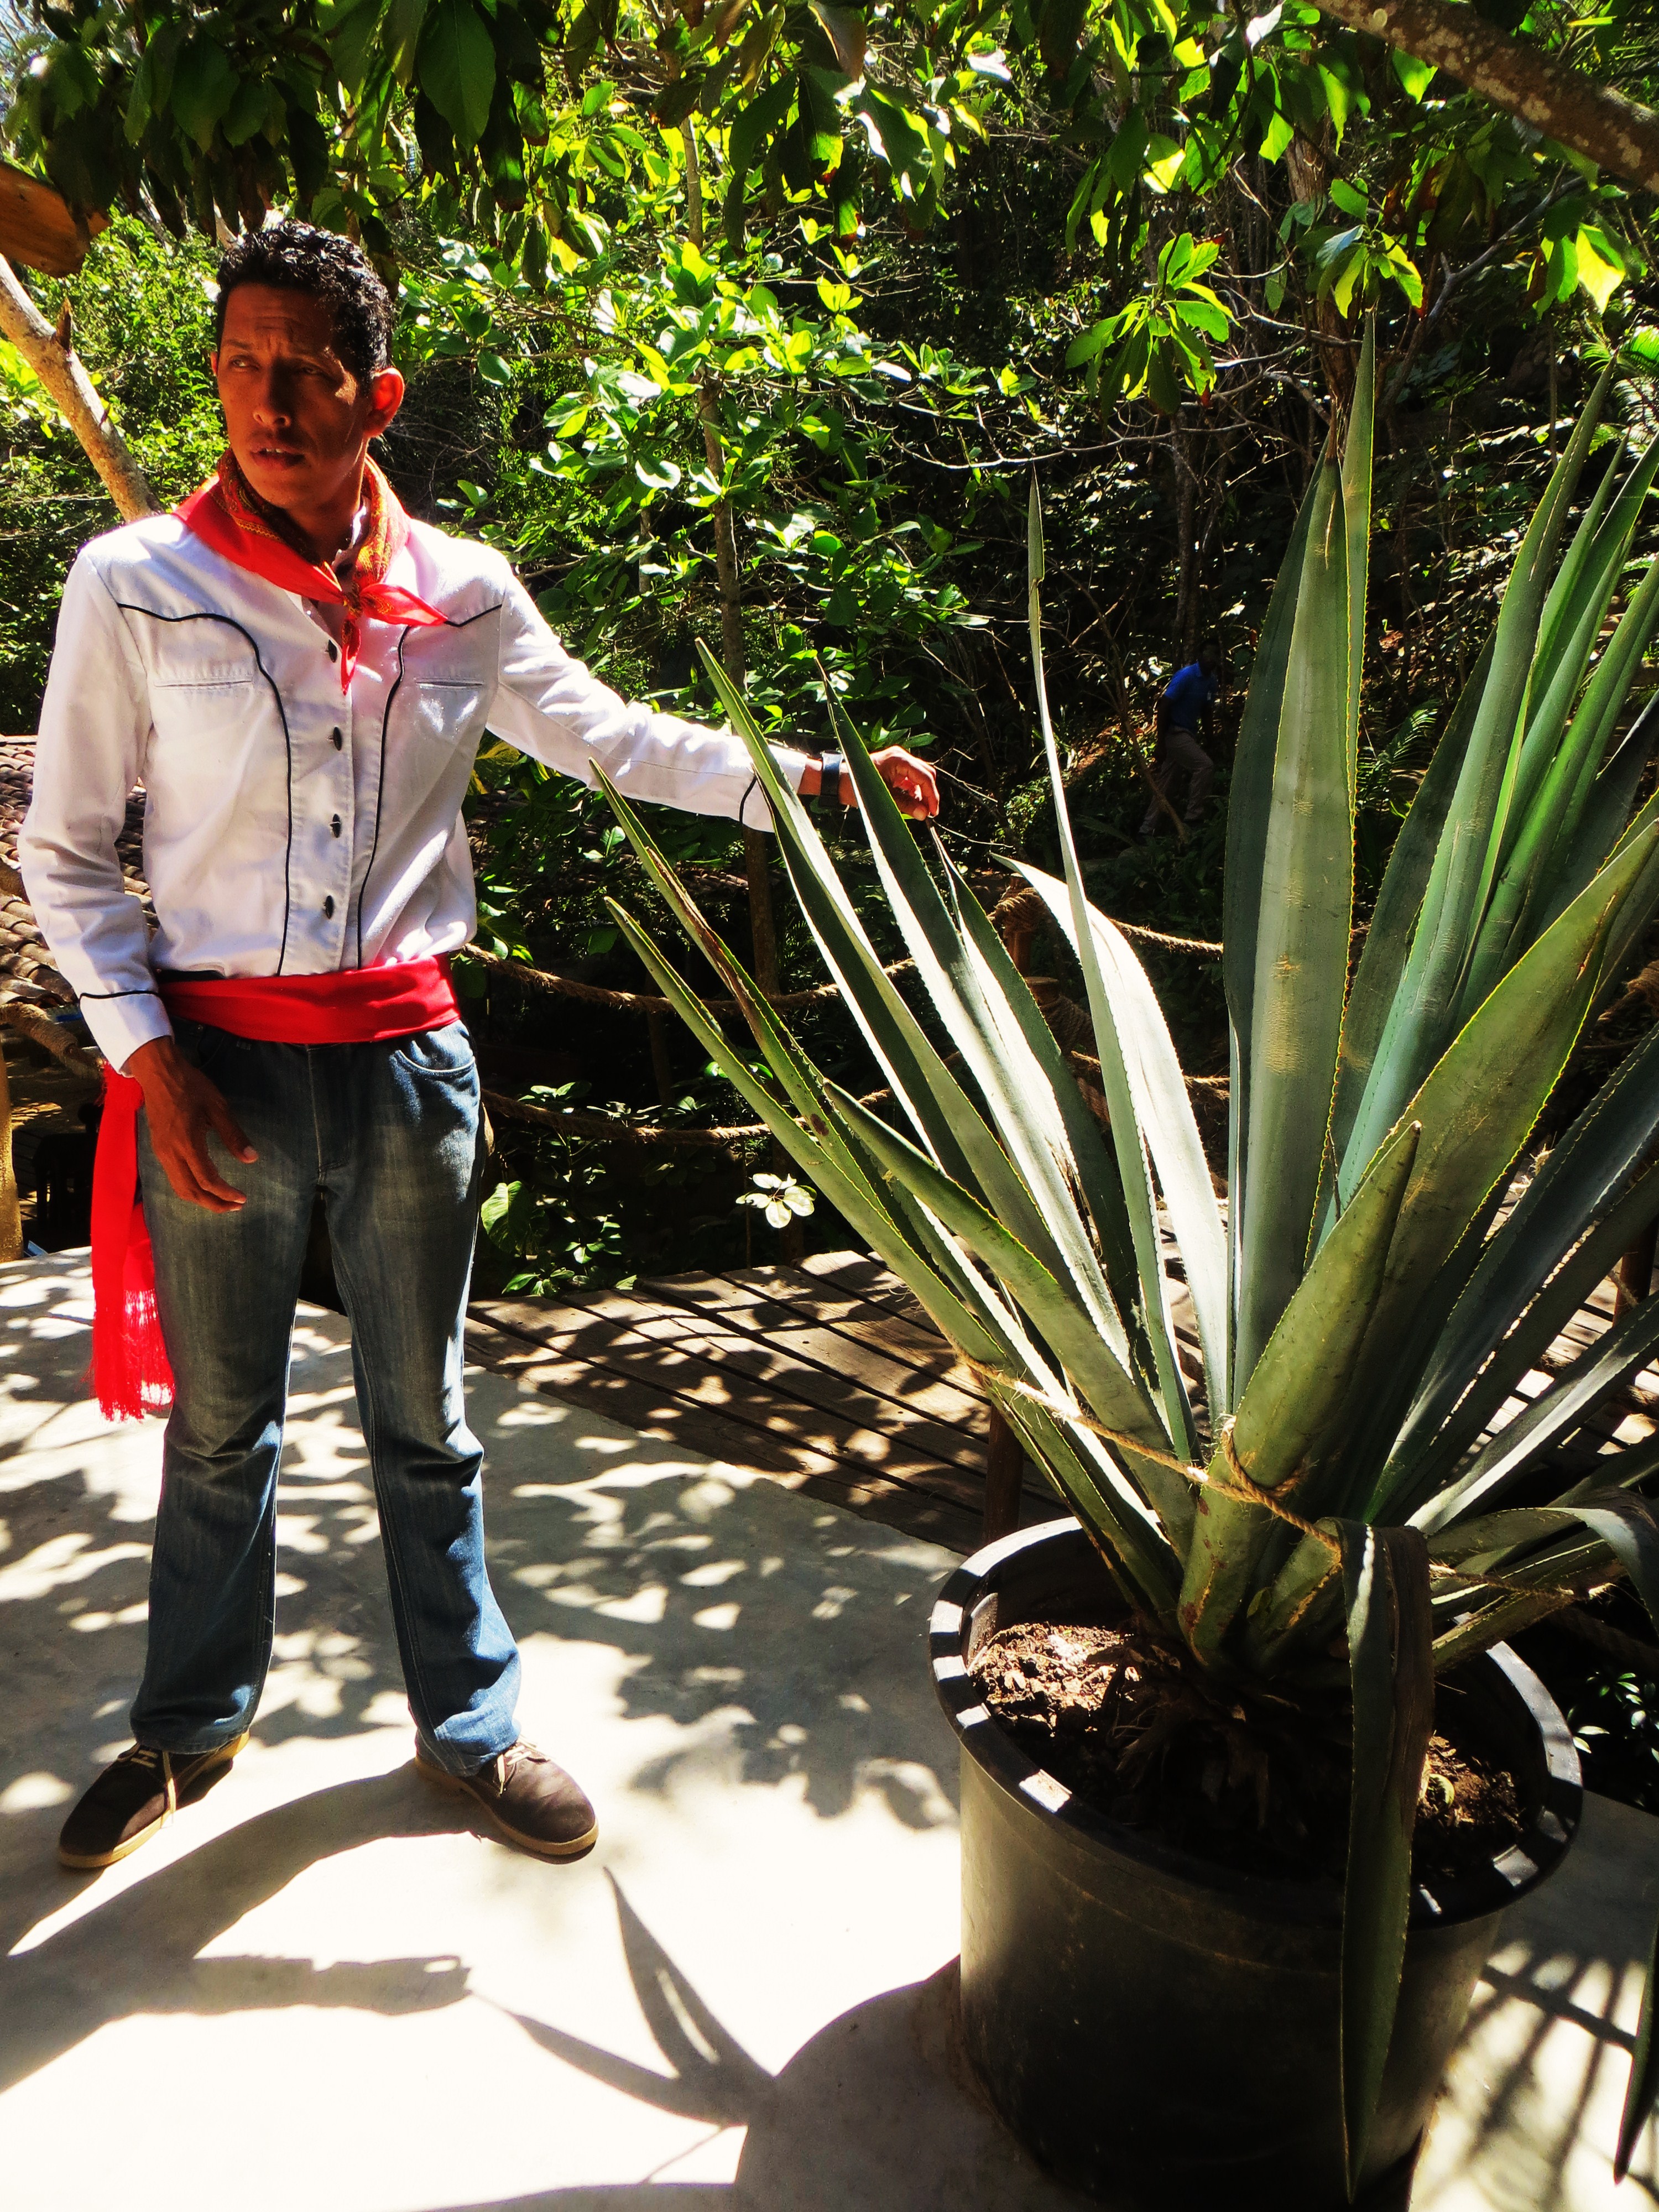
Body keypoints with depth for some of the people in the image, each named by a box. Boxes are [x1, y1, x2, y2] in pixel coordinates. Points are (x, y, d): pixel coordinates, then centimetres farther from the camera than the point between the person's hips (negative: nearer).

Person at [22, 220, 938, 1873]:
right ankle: (191, 1726, 39)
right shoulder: (133, 586, -4)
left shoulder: (459, 593, 1)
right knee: (218, 1424, 15)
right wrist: (145, 1051, -9)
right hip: (217, 1054, -1)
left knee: (425, 1422, 14)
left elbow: (612, 739, 10)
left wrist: (812, 777, 1)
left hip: (405, 1052, 1)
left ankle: (469, 1725, 34)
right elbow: (65, 850, 0)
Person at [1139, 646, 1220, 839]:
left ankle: (1147, 831, 9)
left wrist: (1212, 742, 10)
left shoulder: (1212, 681, 9)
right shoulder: (1186, 676, -14)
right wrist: (1160, 745, -19)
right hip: (1174, 733, -8)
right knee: (1205, 766, -20)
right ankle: (1193, 818, -15)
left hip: (1188, 735, 8)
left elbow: (1207, 713, 18)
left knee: (1163, 785, 7)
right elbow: (1164, 707, -16)